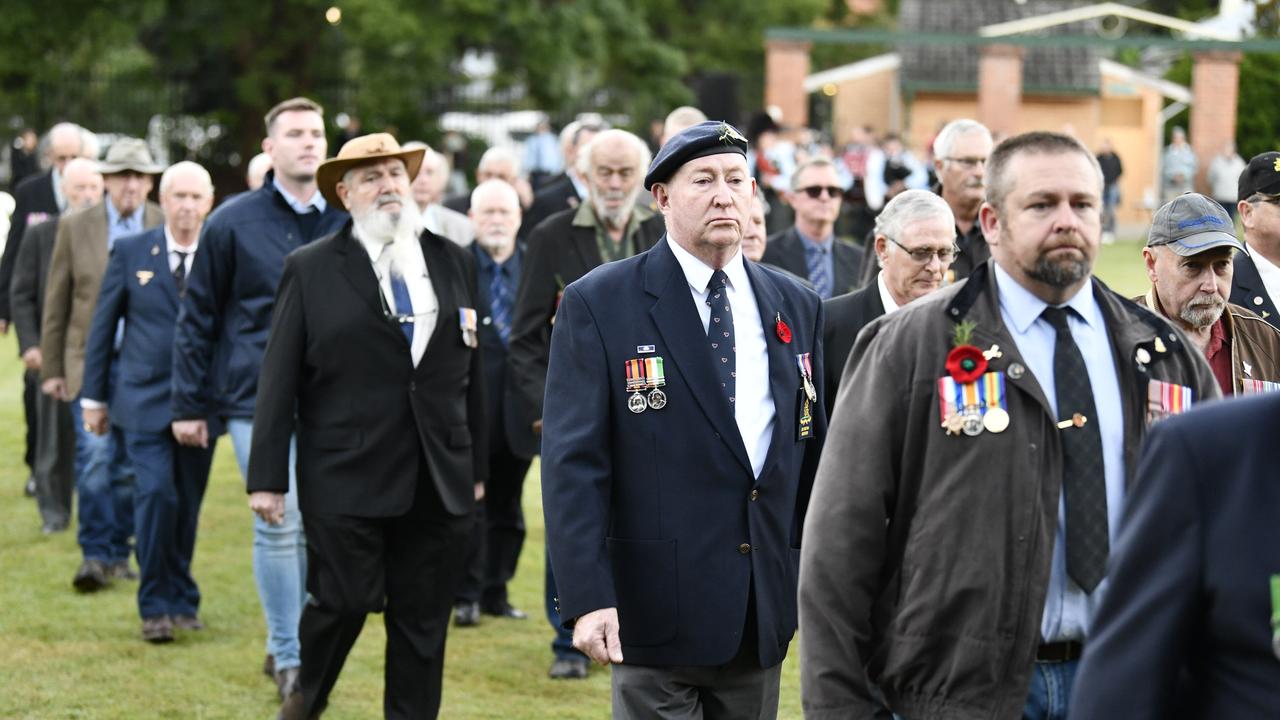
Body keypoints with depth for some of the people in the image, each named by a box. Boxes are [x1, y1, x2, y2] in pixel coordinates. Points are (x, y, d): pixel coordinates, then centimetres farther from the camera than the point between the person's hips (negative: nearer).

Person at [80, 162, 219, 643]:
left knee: (187, 504, 8)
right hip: (144, 400, -1)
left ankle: (181, 601, 23)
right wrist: (93, 396, 5)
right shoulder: (130, 253, 2)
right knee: (156, 494, -13)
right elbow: (103, 326, 6)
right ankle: (156, 606, -4)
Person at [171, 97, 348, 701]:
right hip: (258, 398, -3)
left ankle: (290, 647, 20)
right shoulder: (233, 223, -1)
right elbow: (197, 317, 2)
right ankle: (289, 658, 3)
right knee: (279, 523, -7)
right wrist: (188, 405, 0)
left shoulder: (349, 221, 7)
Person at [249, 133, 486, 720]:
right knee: (342, 602, -2)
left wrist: (476, 465, 12)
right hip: (346, 479, -3)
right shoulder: (310, 269, 0)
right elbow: (279, 379, -2)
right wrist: (267, 476, -7)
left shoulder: (454, 263, 10)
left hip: (440, 481, 3)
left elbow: (469, 370, 13)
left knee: (423, 623, 6)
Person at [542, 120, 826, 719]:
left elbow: (811, 452, 15)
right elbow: (573, 464, -9)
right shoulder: (598, 304, -5)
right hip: (658, 610, -4)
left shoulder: (796, 306, 10)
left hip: (766, 612, 5)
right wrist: (587, 598, -17)